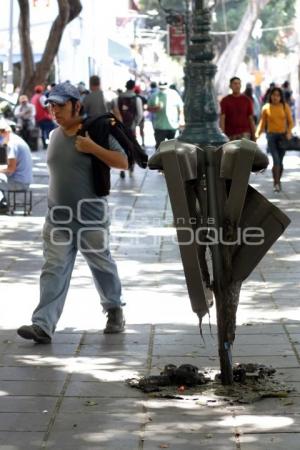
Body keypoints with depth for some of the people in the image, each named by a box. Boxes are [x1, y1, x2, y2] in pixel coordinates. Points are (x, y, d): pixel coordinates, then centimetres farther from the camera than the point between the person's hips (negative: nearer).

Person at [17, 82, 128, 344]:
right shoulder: (55, 136, 10)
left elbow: (123, 162, -11)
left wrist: (93, 148, -21)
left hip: (91, 215, -4)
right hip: (58, 216, 4)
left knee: (101, 264, 12)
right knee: (54, 270, -5)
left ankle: (114, 309, 35)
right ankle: (43, 326, -12)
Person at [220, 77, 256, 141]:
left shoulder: (247, 100, 7)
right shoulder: (225, 101, 3)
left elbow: (251, 118, 9)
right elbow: (222, 118, -3)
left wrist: (253, 135, 5)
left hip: (244, 134, 0)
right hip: (230, 135, 0)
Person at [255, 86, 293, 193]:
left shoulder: (285, 107, 1)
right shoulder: (266, 108, 1)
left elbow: (290, 121, 3)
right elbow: (262, 122, 4)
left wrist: (289, 132, -13)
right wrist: (258, 133, -11)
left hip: (283, 136, 1)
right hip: (271, 135, -1)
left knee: (280, 161, 6)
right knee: (276, 160, -15)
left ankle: (277, 181, 25)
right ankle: (277, 184, -13)